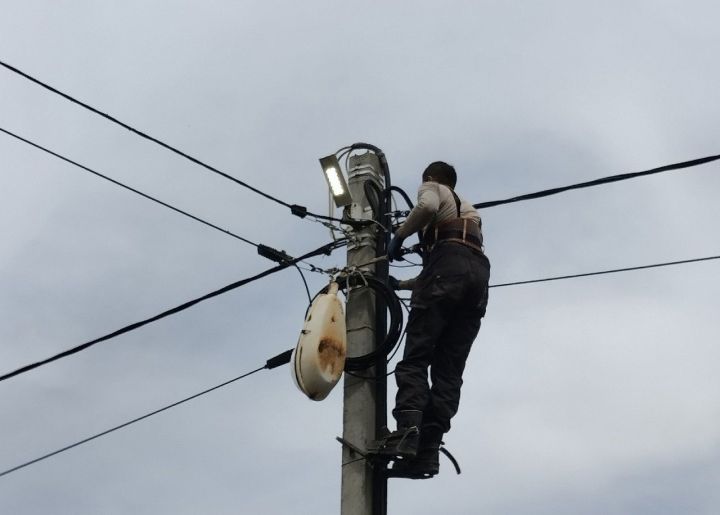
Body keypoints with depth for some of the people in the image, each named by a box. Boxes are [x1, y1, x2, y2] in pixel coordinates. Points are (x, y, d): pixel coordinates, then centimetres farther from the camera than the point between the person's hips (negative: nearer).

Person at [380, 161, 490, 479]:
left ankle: (407, 430, -31)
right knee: (449, 368, -3)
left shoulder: (432, 187, 20)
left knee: (416, 356, -13)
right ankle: (428, 449, -14)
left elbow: (428, 206, -8)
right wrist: (401, 284, 48)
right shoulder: (468, 211, 42)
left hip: (449, 263, -6)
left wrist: (398, 236, 4)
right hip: (479, 273, 6)